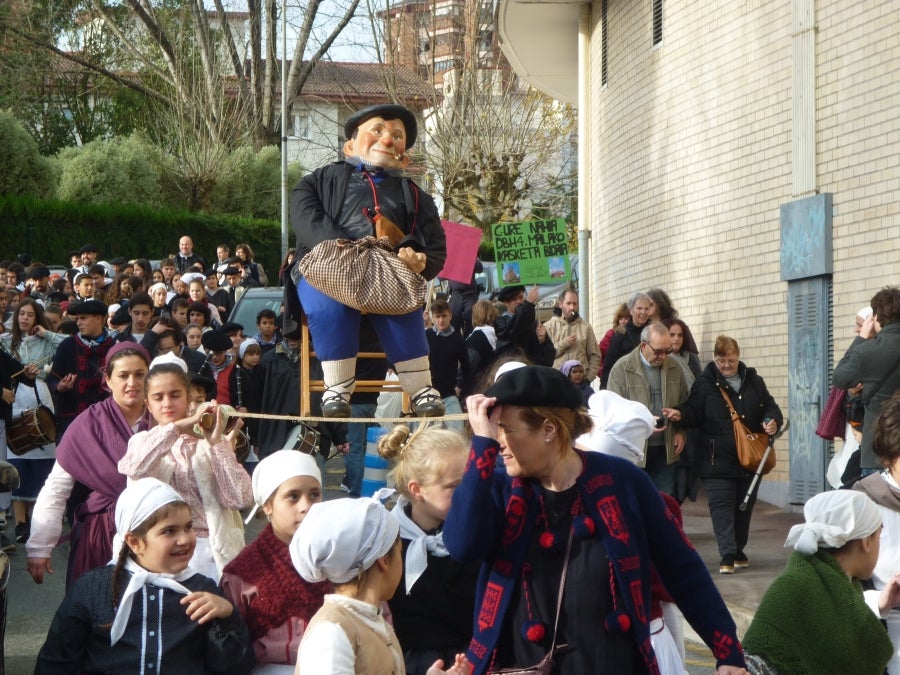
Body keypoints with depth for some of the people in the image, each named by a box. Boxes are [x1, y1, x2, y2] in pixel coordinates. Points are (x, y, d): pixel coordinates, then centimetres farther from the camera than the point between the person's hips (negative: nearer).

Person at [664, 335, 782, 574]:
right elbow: (693, 413, -2)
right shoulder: (705, 383, -2)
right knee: (722, 505, -9)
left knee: (745, 505, 12)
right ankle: (727, 555, -8)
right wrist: (680, 414, -22)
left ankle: (738, 549, 27)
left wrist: (772, 420, -5)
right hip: (718, 459, -4)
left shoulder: (753, 381, 9)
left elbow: (770, 406, 15)